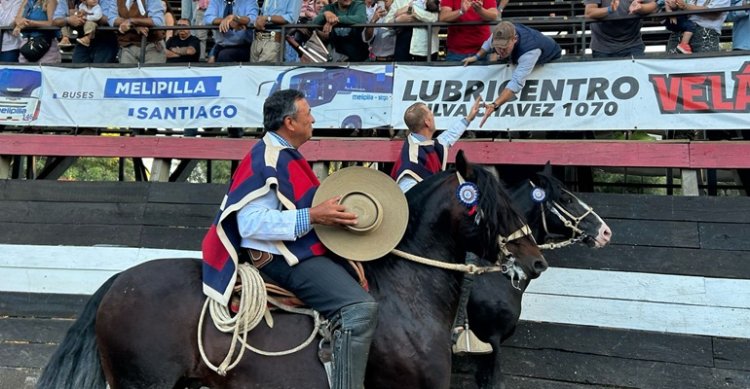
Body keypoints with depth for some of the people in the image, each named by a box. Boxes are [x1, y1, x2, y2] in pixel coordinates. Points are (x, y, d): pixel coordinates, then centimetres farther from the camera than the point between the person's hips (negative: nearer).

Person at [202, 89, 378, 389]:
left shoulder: (285, 156, 14)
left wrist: (330, 210, 12)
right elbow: (251, 223, -25)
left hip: (299, 249, 11)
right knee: (361, 307, -24)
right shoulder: (266, 161, -17)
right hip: (284, 258, -11)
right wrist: (312, 216, -28)